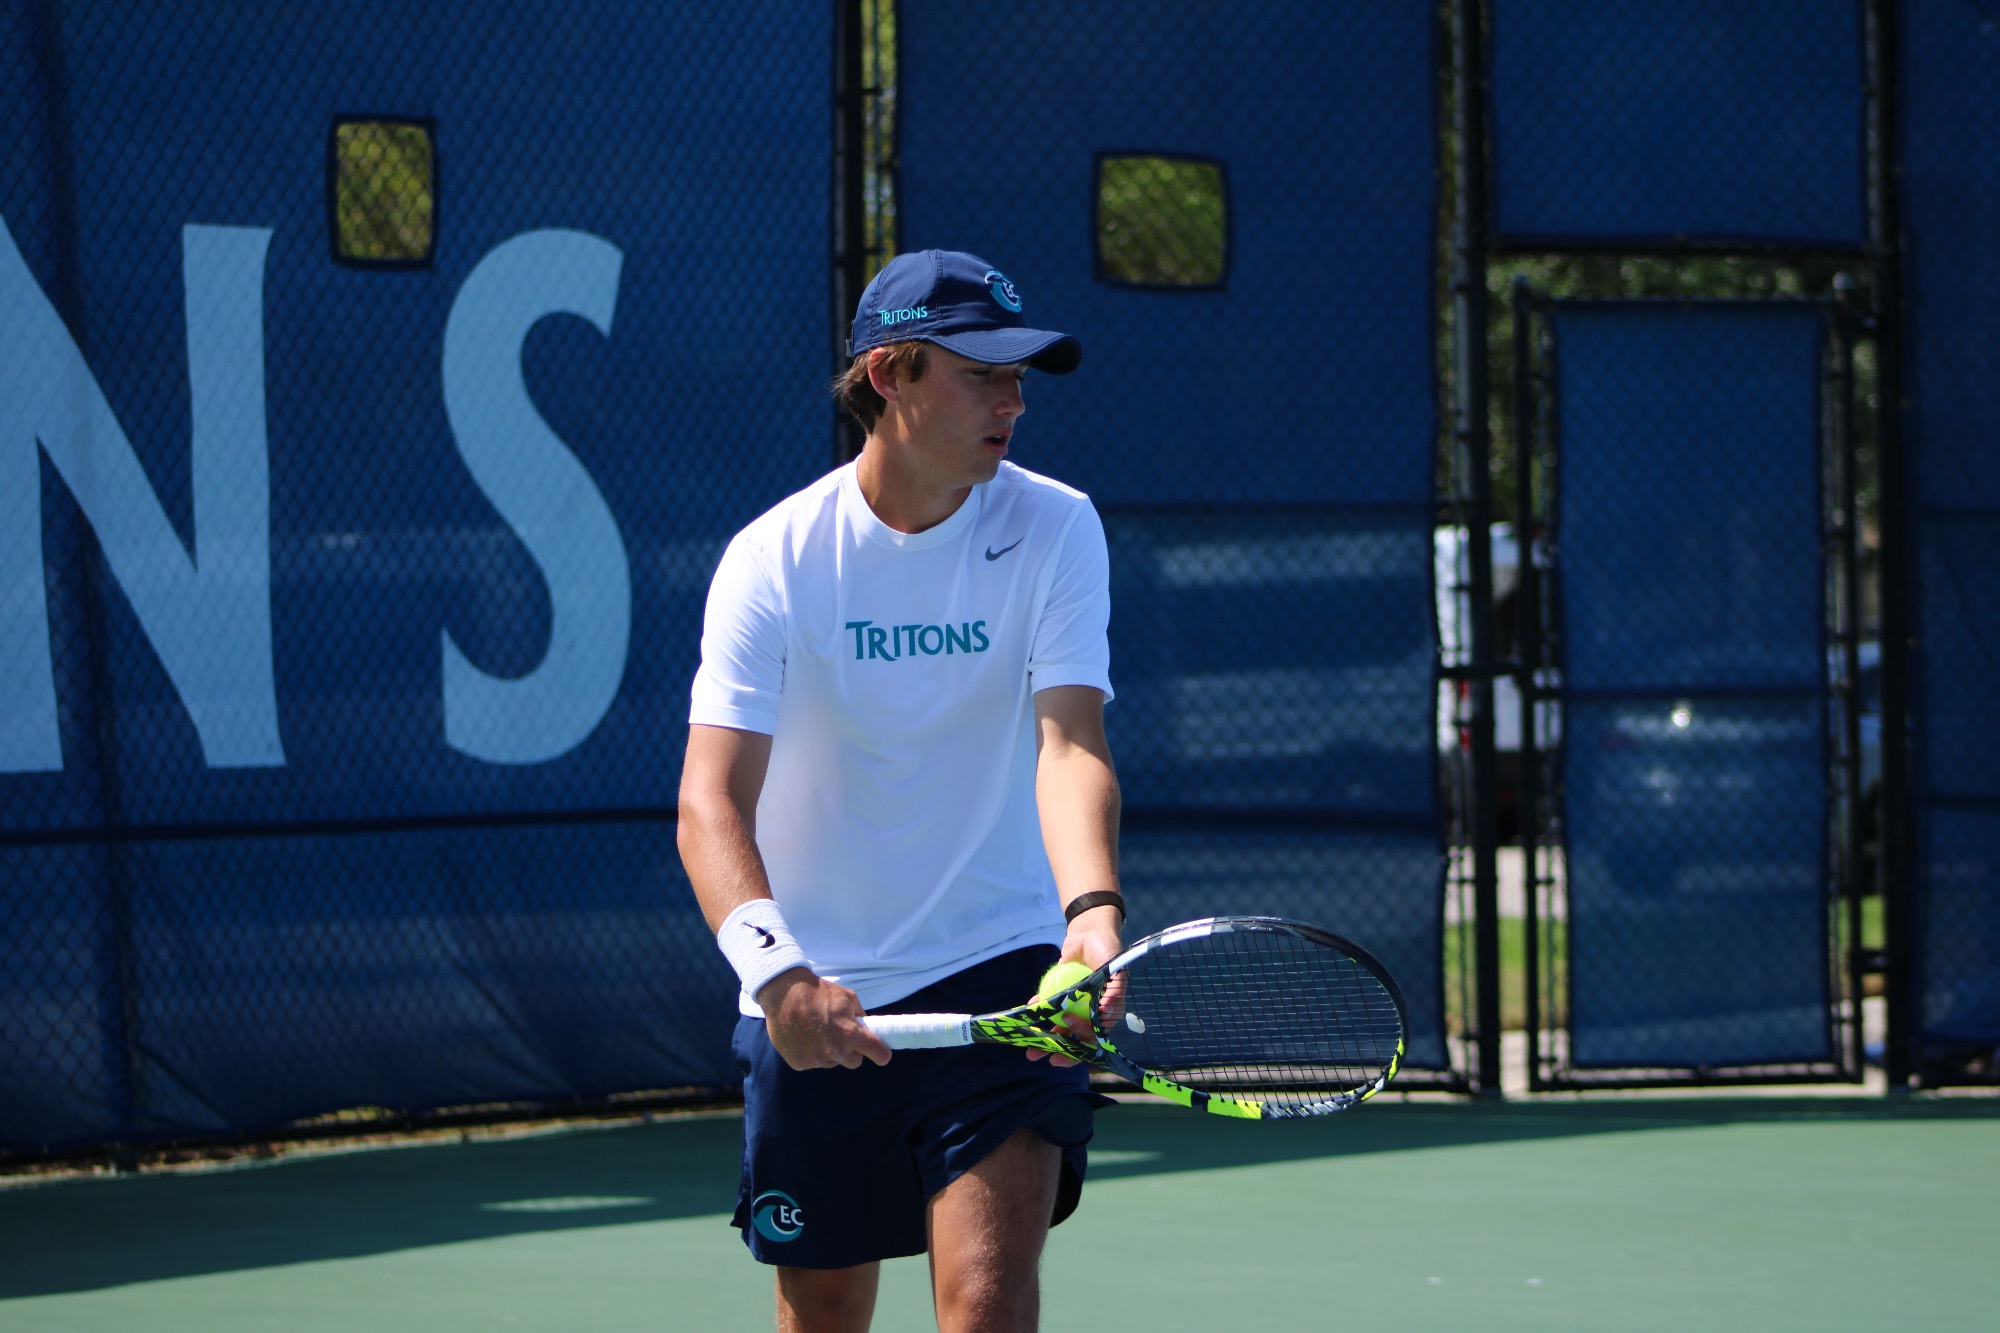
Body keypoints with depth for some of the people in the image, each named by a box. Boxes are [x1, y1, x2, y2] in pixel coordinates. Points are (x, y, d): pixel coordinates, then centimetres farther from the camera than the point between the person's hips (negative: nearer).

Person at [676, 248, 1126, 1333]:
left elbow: (1069, 743, -18)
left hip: (1000, 980, -1)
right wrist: (776, 970, -38)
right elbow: (711, 798, -19)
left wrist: (1093, 911, -38)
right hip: (813, 998, 1)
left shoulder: (1055, 530, -6)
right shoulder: (774, 561, -9)